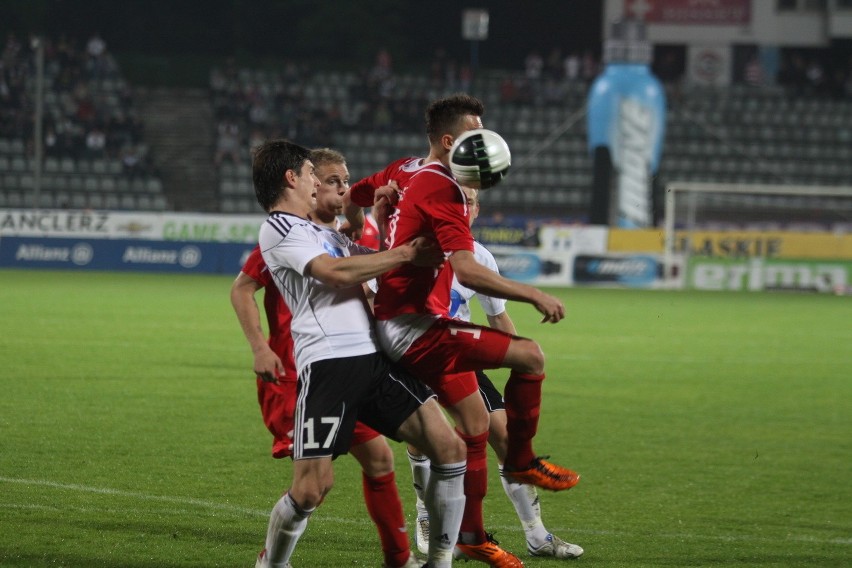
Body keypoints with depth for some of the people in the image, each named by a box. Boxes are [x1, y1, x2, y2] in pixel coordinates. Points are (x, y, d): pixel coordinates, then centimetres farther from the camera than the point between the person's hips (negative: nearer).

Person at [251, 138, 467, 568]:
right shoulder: (278, 229, -1)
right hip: (328, 363, -8)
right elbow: (336, 272, -13)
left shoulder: (320, 232, 27)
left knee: (449, 449, -3)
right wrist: (405, 254, -9)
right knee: (311, 488, -14)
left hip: (374, 356, 8)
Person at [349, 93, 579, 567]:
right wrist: (532, 294, -27)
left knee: (474, 423, 14)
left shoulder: (405, 172, 10)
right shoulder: (442, 190, -18)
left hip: (400, 325, 10)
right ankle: (521, 461, 3)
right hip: (414, 328, -10)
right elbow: (466, 270, -29)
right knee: (530, 355, -15)